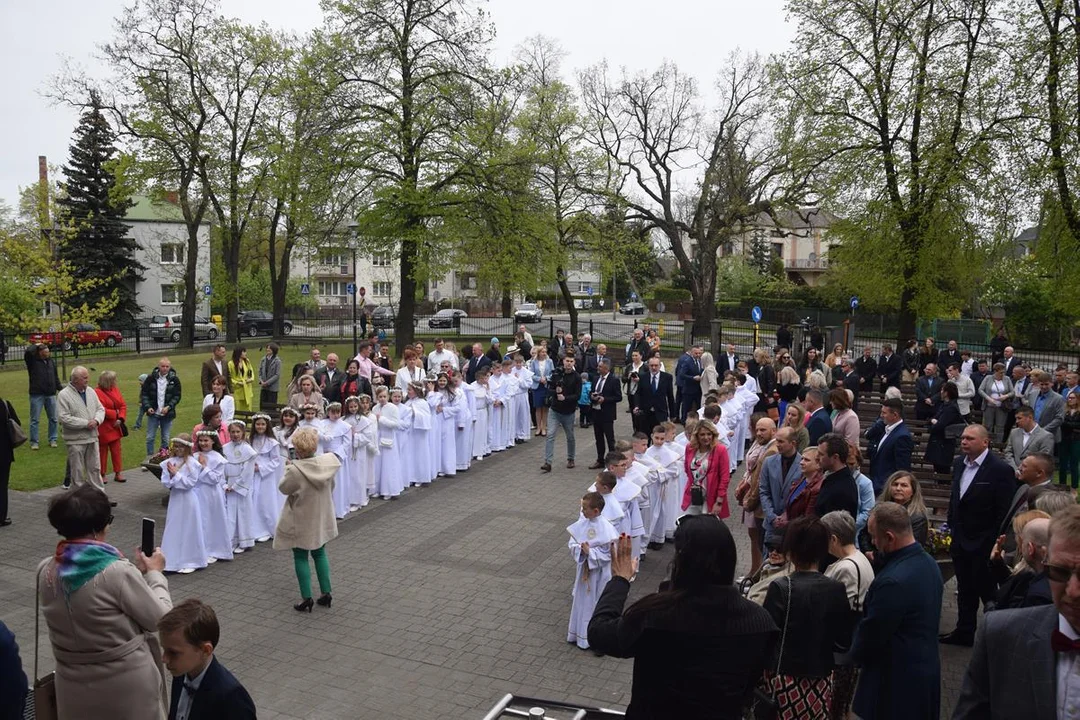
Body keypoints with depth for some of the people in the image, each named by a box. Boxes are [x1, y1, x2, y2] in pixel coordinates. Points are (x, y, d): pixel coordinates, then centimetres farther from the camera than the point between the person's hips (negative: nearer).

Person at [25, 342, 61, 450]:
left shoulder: (51, 361, 10)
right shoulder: (32, 361, -4)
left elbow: (56, 377, 17)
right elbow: (28, 352, -25)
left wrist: (59, 389, 13)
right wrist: (36, 346, -7)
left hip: (50, 394, 4)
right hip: (37, 395, -4)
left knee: (53, 419, 9)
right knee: (34, 419, 2)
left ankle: (52, 440, 19)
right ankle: (34, 442, 9)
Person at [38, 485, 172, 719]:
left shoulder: (45, 571, -7)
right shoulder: (119, 572, -26)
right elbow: (160, 620, -15)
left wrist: (137, 571, 9)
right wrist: (154, 573, -2)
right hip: (127, 686, -5)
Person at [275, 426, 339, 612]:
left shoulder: (295, 470, -28)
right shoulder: (327, 462, -12)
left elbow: (284, 488, -9)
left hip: (301, 522, -5)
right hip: (321, 518, 5)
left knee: (301, 557, 11)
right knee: (320, 554, 20)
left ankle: (306, 597, 12)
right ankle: (326, 593, 22)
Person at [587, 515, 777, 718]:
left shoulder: (655, 613, -30)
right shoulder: (760, 620, -21)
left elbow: (598, 634, -12)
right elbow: (751, 684, -3)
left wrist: (620, 580, 0)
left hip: (653, 713, -2)